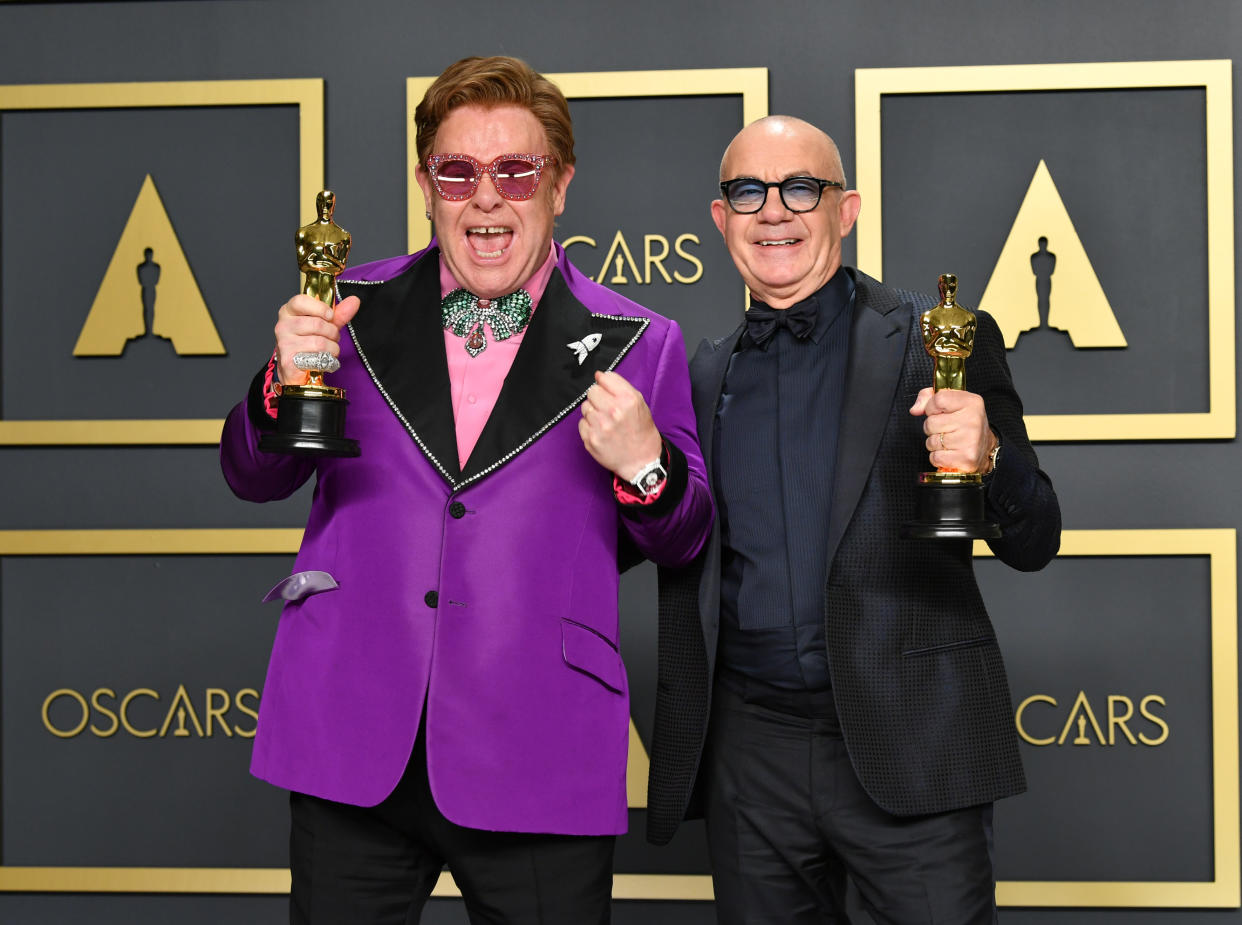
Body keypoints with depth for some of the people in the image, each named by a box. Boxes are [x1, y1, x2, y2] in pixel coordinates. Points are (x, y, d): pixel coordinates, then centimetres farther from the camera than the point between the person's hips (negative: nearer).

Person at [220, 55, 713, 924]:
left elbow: (682, 542, 7)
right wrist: (287, 381, -11)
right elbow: (255, 478, 10)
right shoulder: (357, 309, 7)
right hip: (353, 752, 2)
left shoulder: (636, 346, 2)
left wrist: (644, 465, -15)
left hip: (538, 760, -1)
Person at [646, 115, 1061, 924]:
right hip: (750, 753, 3)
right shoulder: (705, 376, 12)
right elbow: (672, 551, 18)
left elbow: (1034, 544, 0)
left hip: (906, 744, -3)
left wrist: (988, 457, -21)